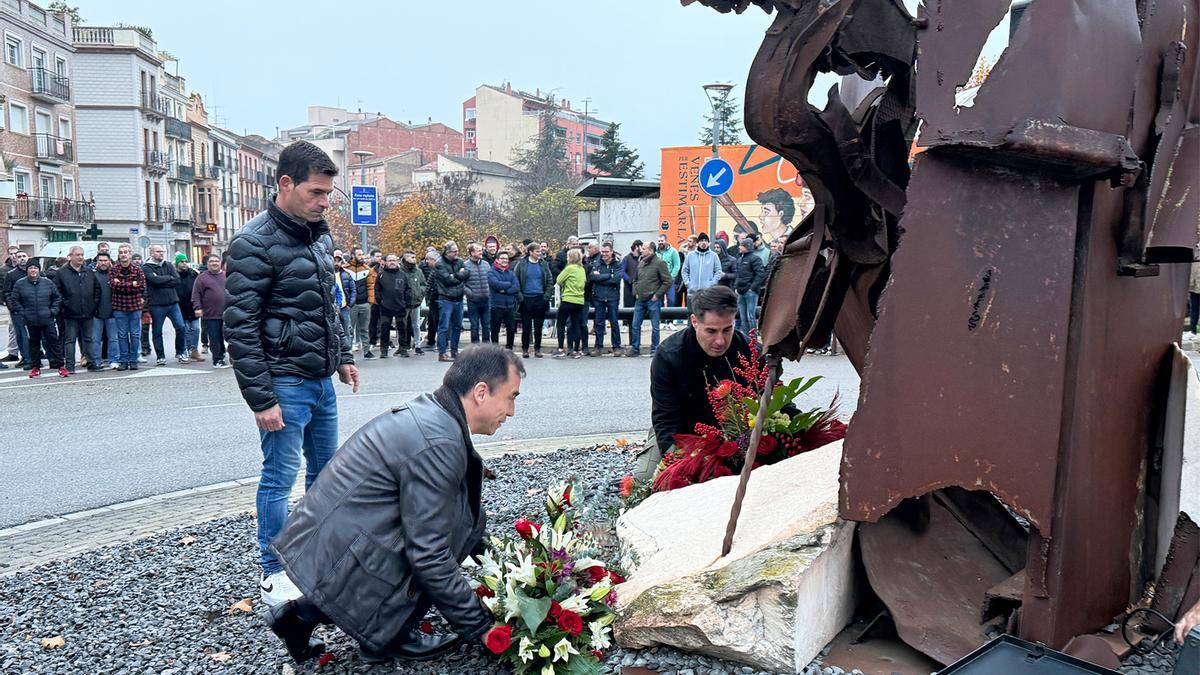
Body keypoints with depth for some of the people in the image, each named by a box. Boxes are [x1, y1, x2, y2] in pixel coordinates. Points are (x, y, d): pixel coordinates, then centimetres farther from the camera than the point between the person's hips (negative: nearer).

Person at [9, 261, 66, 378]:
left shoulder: (48, 283, 3)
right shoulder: (20, 284, 1)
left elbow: (57, 298, 9)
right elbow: (14, 300, 6)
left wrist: (53, 310, -2)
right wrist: (22, 312, -4)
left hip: (48, 320, 0)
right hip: (30, 321, 0)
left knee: (54, 342, -1)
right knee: (34, 344, 10)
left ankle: (60, 366, 4)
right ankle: (35, 367, 20)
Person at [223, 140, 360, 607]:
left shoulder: (320, 236, 10)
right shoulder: (255, 244, -15)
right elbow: (240, 327, -17)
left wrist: (342, 355, 18)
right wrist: (261, 399, -19)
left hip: (322, 380, 8)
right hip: (285, 383, -8)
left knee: (326, 471, 17)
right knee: (280, 477, 2)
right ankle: (273, 574, 16)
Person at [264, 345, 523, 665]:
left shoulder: (426, 411, 9)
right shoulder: (439, 444, -20)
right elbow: (428, 556, -18)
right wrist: (480, 626, -8)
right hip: (334, 562, -9)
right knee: (466, 516, -10)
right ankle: (390, 635, 3)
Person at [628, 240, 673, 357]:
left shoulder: (659, 263, -9)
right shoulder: (641, 263, 10)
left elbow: (668, 281, -11)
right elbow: (635, 280, 21)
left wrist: (657, 295, -11)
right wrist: (635, 292, 7)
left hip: (653, 300, -6)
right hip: (640, 300, 6)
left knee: (655, 327, 2)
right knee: (635, 325, 7)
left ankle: (654, 349, 12)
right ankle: (635, 348, 17)